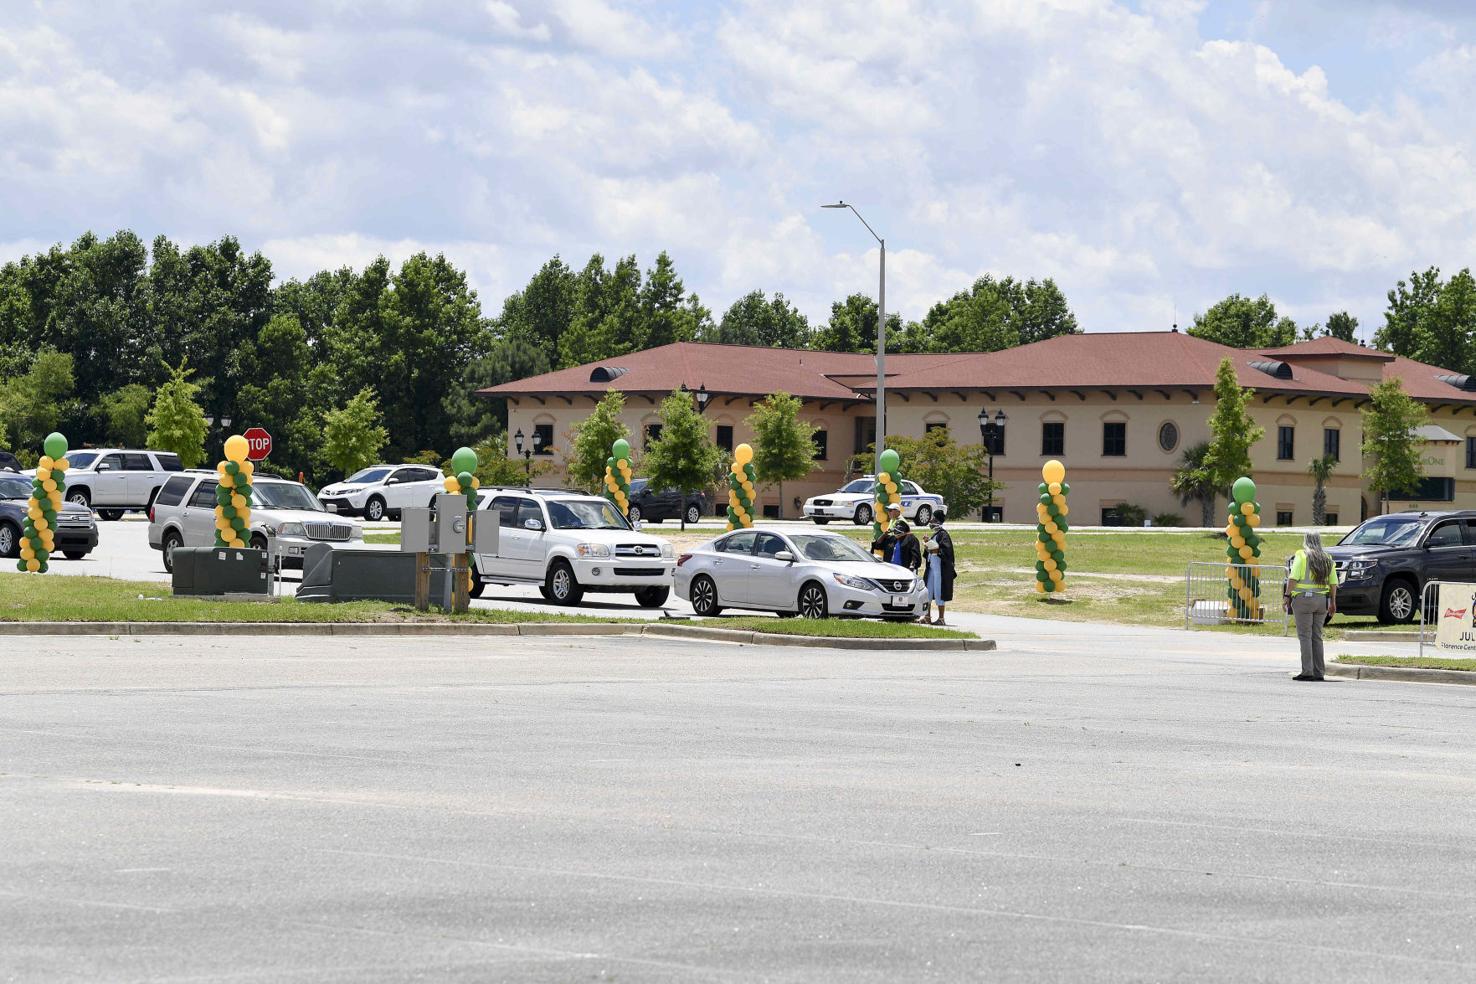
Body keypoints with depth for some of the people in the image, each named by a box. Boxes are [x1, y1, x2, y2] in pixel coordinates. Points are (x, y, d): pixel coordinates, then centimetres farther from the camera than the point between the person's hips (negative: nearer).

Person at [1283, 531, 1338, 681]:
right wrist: (1333, 602, 18)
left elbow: (1293, 578, -12)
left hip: (1303, 598, -5)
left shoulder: (1301, 556, -3)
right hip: (1322, 600, 5)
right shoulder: (1327, 559, 13)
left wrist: (1288, 596, -9)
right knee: (1317, 636, 11)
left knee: (1305, 636, -4)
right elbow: (1334, 583, 12)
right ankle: (1319, 672, 10)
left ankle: (1307, 671, -11)